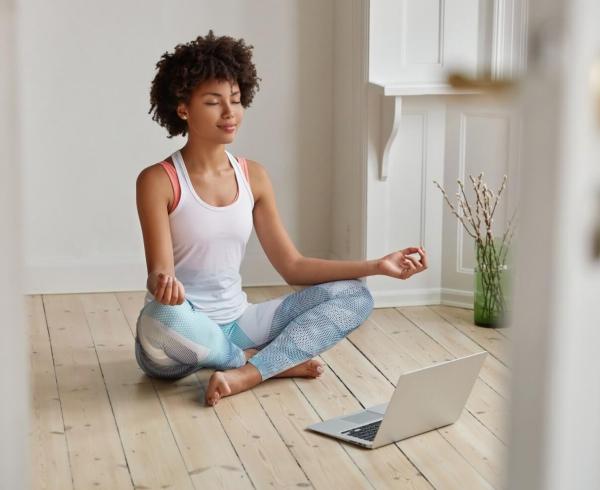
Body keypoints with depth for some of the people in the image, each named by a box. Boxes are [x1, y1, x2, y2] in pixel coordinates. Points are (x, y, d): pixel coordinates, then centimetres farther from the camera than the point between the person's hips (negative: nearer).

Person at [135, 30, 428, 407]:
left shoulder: (254, 177, 5)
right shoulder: (159, 181, -11)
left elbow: (292, 266, 6)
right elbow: (159, 274, -18)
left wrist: (377, 266, -3)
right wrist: (163, 284, -44)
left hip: (236, 324, 5)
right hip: (181, 334, -5)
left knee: (352, 295, -7)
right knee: (163, 317, -41)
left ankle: (246, 374, -23)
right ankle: (277, 361, -14)